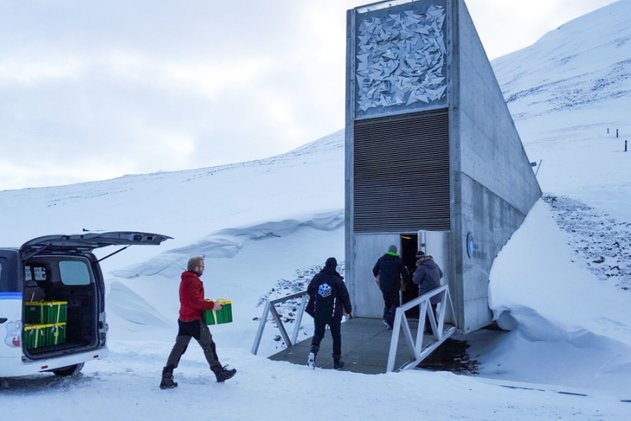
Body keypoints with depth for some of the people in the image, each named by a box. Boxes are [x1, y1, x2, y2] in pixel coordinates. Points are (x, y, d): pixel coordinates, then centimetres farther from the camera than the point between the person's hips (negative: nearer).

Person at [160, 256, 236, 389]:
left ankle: (166, 378, 6)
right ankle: (219, 373, 14)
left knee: (179, 347, 8)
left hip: (184, 319, 9)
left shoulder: (185, 280, 15)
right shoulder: (193, 281, -17)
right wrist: (211, 305, -18)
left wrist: (207, 303, 14)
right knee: (208, 345, 3)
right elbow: (195, 301, -24)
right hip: (195, 320, -9)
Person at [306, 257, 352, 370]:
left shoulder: (317, 277, -2)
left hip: (318, 313, 2)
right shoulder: (337, 280, -11)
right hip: (334, 314, -2)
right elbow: (344, 296, -6)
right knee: (336, 336, 13)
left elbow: (309, 291, 9)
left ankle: (313, 351, -14)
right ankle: (337, 361, 17)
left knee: (318, 333, 14)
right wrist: (348, 309, 9)